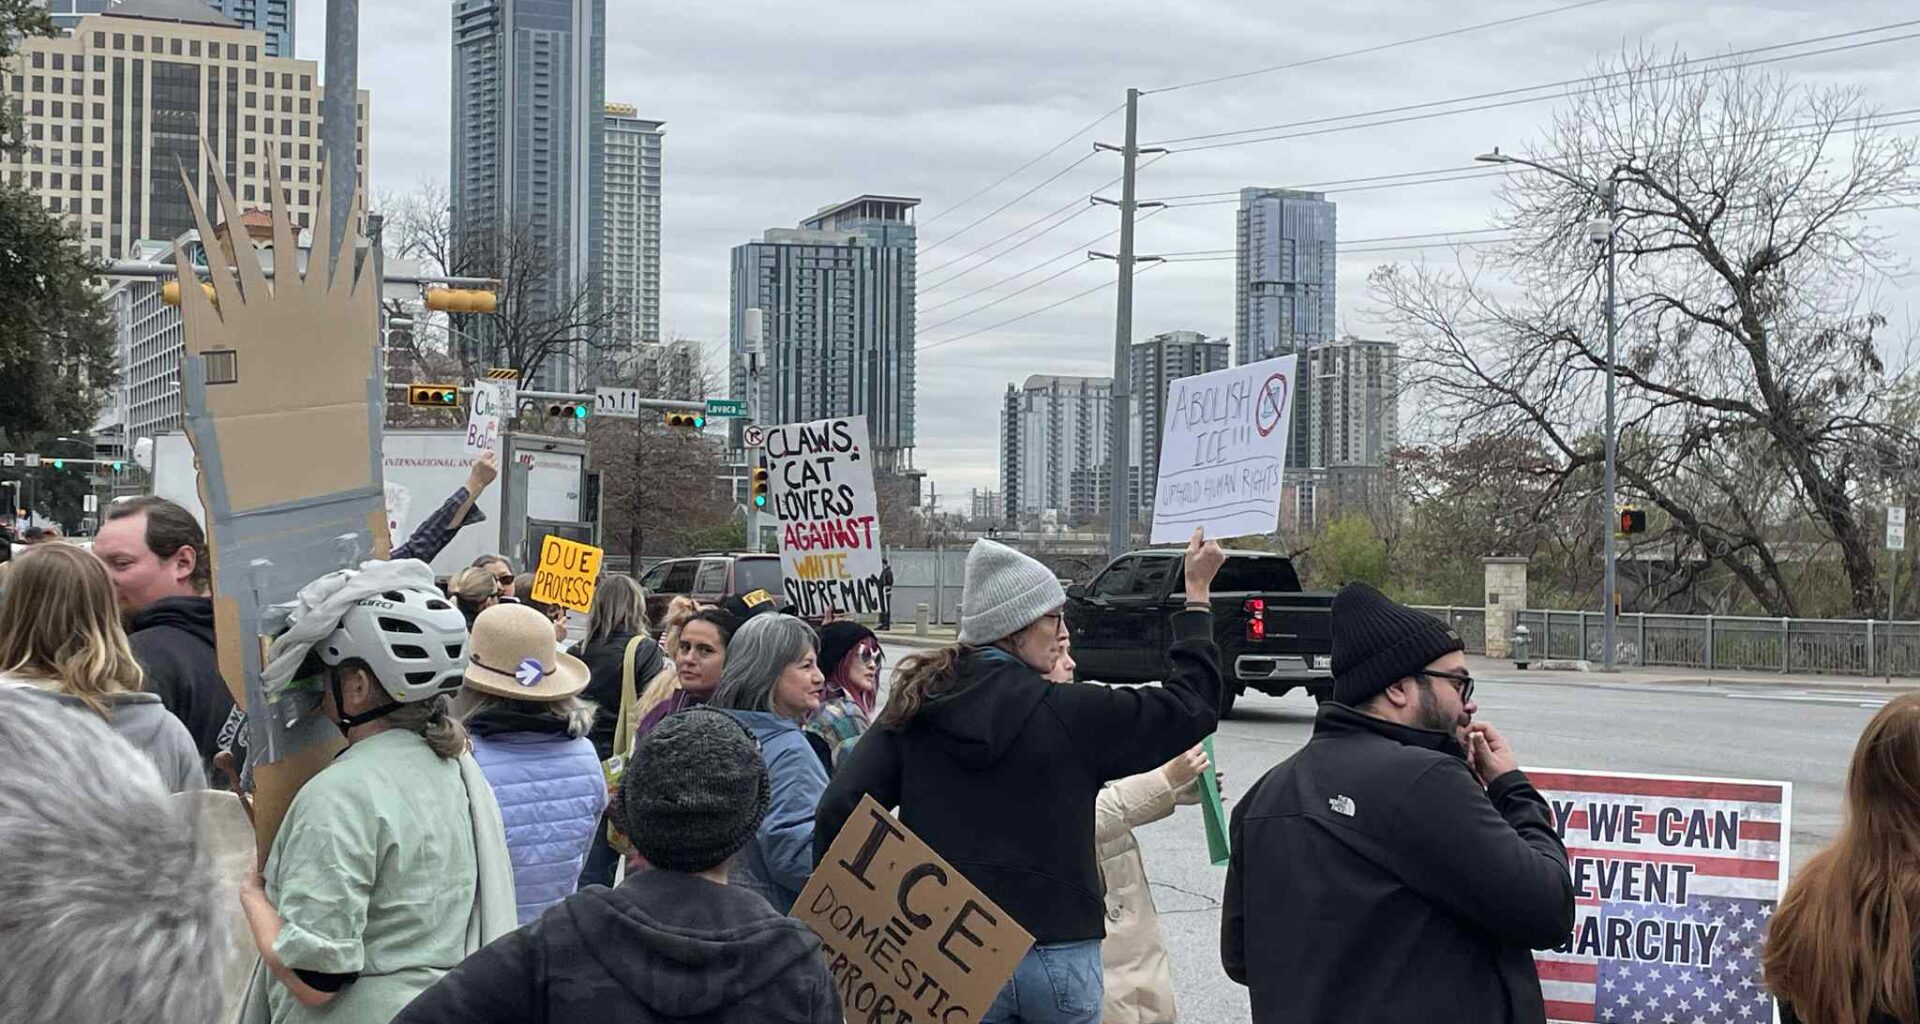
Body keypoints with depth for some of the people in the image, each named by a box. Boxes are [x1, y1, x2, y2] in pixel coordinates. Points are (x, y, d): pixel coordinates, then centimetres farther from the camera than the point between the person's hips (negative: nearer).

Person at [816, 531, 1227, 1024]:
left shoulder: (915, 709, 0)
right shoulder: (1070, 714, -8)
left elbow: (839, 809, -8)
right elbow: (1190, 706, 1)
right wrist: (1198, 593, 9)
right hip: (1058, 951, -2)